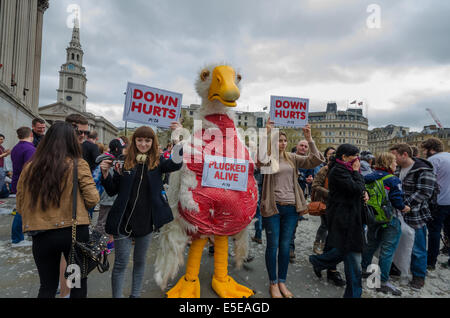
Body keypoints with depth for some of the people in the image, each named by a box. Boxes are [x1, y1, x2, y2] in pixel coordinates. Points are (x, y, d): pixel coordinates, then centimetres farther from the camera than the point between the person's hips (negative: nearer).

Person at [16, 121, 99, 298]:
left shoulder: (29, 168, -2)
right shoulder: (78, 164, -10)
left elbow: (21, 206, 6)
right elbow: (92, 199, -11)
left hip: (41, 235, 2)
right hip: (75, 232, -2)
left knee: (47, 286, 21)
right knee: (79, 282, 18)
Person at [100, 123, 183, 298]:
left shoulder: (158, 162, -1)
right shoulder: (125, 161, -2)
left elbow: (176, 164, -22)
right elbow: (112, 191, 3)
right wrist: (105, 174, -15)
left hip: (146, 220, 1)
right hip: (124, 220, -1)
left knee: (140, 261, 18)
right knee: (121, 263, 6)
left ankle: (135, 295, 36)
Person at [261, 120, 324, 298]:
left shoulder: (292, 158, 9)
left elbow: (315, 161, 0)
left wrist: (309, 139, -12)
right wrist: (267, 134, -33)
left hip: (291, 208, 4)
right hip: (273, 207, -4)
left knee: (285, 246, 13)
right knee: (273, 246, 6)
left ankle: (282, 282, 29)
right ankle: (273, 283, 23)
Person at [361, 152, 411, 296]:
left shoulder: (370, 177, -1)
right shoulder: (393, 180, -17)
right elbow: (397, 200, -18)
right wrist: (404, 207, 0)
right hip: (389, 220, -6)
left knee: (371, 244, 22)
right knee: (387, 250, 3)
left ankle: (363, 269, 34)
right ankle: (383, 282, 11)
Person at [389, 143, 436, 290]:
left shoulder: (423, 170, -16)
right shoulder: (397, 170, 6)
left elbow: (424, 193, -22)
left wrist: (404, 205, -24)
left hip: (416, 217, -7)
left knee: (417, 249, 7)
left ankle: (419, 276, 26)